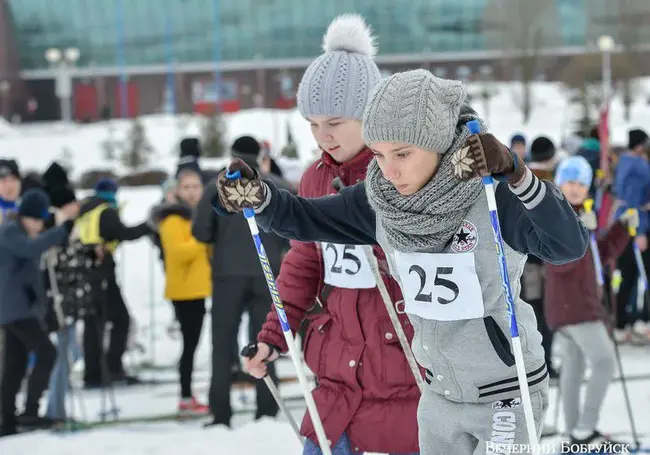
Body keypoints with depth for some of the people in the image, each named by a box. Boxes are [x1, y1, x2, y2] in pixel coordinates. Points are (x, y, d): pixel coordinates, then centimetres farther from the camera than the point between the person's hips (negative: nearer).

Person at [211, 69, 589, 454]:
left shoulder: (492, 196, -23)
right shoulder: (381, 201, -6)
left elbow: (570, 245, -35)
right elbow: (304, 219, 5)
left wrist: (515, 174, -47)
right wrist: (255, 196, -15)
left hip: (509, 395, -6)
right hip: (441, 396, 6)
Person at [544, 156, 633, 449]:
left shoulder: (579, 215, 16)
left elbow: (602, 254, 17)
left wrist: (622, 227, 5)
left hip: (582, 301, 10)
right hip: (570, 302, -10)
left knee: (573, 364, 14)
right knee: (604, 362, -15)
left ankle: (575, 431, 21)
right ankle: (585, 430, -16)